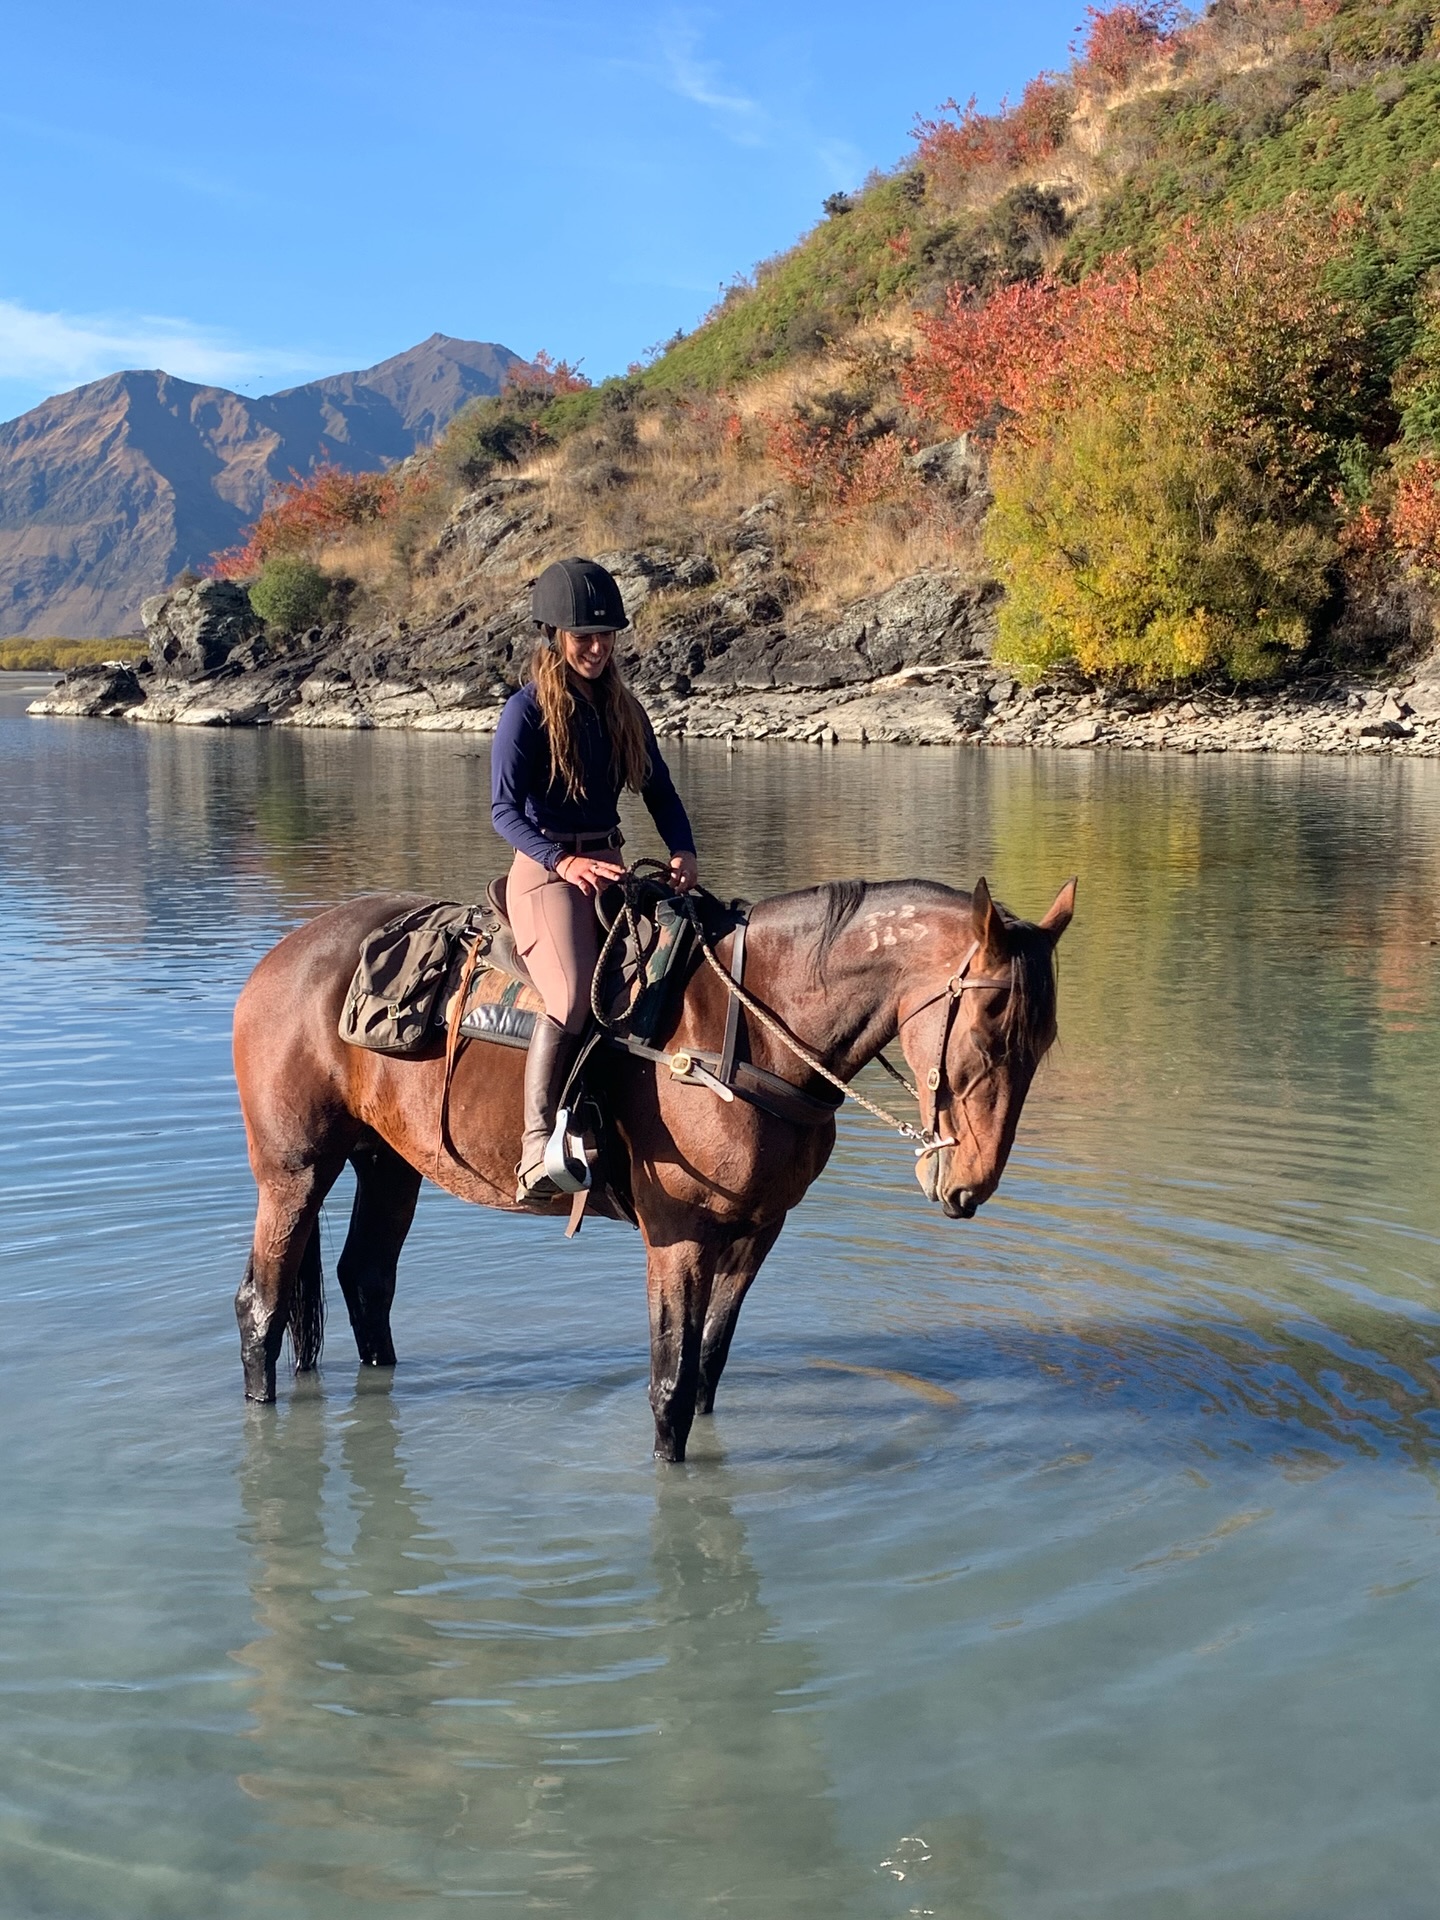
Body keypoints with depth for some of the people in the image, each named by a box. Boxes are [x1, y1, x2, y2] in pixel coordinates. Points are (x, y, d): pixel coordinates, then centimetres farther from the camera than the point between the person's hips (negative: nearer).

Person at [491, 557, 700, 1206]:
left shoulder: (623, 709, 15)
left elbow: (659, 790, 13)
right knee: (572, 994, -28)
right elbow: (505, 808, -12)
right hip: (547, 868, -7)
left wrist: (682, 851, -8)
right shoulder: (528, 710, -4)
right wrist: (562, 860, -28)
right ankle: (537, 1145, -29)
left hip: (609, 866, 7)